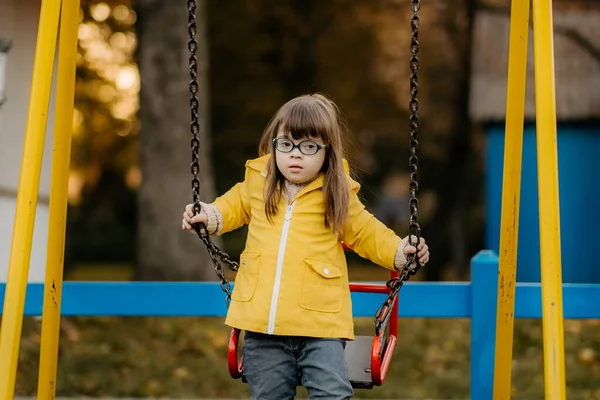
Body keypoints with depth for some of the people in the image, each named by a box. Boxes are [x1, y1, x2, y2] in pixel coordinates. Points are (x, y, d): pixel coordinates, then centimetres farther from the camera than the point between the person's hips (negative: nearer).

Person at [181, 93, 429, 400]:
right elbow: (238, 204, 29)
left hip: (320, 321, -3)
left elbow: (364, 233, 12)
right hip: (262, 323, 3)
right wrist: (212, 216, 14)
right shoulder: (258, 180, 6)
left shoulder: (337, 193, -1)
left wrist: (398, 251, -2)